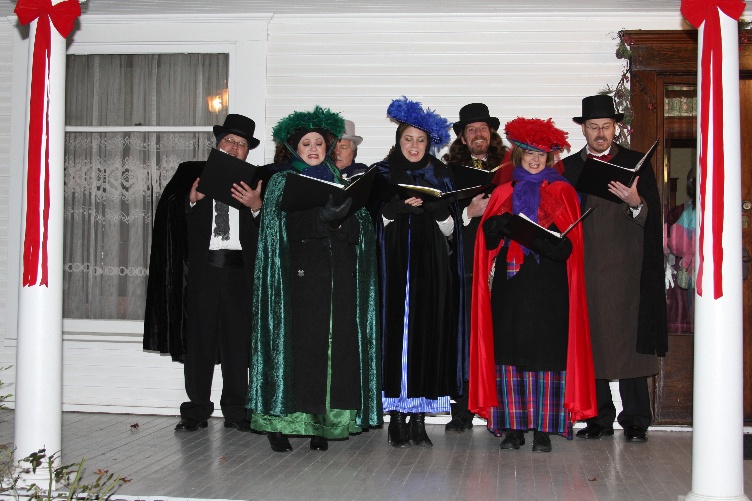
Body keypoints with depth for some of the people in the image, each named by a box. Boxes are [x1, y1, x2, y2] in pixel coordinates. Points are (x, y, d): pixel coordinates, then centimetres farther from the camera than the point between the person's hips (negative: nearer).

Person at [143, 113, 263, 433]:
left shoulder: (255, 180, 10)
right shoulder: (192, 173, 11)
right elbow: (171, 220, 3)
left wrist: (256, 206, -18)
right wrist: (191, 200, -13)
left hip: (240, 270, 0)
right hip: (202, 266, 0)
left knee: (238, 341, 3)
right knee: (198, 340, 4)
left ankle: (235, 411, 13)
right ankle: (196, 411, 13)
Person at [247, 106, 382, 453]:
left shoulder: (342, 181, 19)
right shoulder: (282, 181, 11)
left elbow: (360, 229, 9)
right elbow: (279, 225, -6)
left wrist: (342, 219, -13)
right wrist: (323, 217, -19)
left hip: (339, 276, 3)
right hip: (299, 273, -3)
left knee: (336, 344, -3)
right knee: (295, 342, -9)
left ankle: (324, 423, 2)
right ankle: (279, 421, -3)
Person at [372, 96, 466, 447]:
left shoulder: (440, 176, 12)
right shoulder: (382, 175, 9)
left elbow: (451, 230, 10)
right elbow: (375, 222, 3)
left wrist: (439, 211, -11)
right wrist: (399, 206, -13)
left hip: (431, 268, 1)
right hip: (394, 266, -1)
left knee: (428, 333, -3)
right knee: (396, 330, -7)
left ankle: (419, 418, 4)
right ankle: (397, 417, 1)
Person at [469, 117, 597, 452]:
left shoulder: (561, 192, 9)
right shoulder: (503, 194, 18)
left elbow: (568, 241, -1)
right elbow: (487, 237, 10)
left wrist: (538, 236, -19)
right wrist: (502, 224, -11)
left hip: (547, 285, -2)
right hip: (509, 283, 3)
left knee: (545, 351, -5)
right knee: (509, 352, 0)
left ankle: (544, 428, 1)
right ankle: (513, 427, 6)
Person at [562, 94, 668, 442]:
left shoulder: (636, 163, 8)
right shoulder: (568, 167, 12)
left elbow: (653, 215, 0)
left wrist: (635, 202, -20)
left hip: (626, 268, -2)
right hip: (585, 268, 2)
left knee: (630, 341, -3)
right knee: (591, 342, 3)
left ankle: (635, 420, 5)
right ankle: (600, 418, 12)